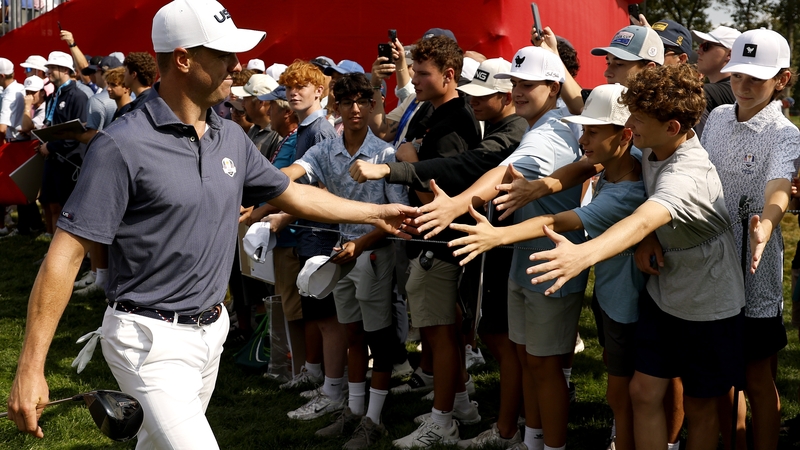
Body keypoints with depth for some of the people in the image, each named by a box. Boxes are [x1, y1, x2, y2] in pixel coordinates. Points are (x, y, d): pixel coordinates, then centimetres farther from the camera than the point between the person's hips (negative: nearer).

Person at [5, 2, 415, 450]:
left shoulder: (231, 138, 5)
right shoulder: (123, 145, -17)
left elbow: (292, 193, 21)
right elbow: (66, 253, -17)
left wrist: (375, 213, 24)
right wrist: (31, 368, -20)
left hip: (211, 328, 7)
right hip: (153, 340, -7)